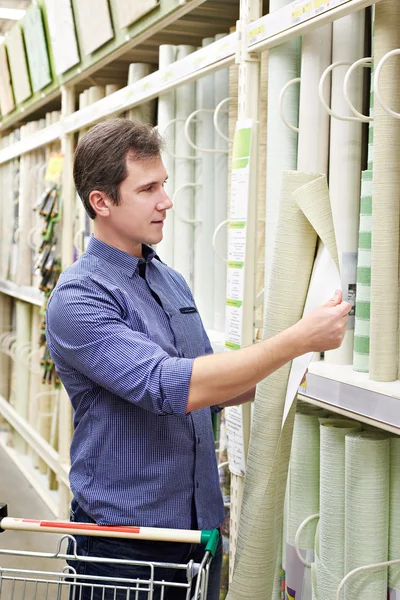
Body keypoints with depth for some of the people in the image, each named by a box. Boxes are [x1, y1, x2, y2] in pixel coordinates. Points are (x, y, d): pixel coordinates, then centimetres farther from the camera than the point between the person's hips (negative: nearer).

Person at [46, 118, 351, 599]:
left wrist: (282, 373, 0)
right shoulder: (76, 298, -18)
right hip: (124, 539, -7)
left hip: (201, 525, 7)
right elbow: (172, 387, -29)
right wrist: (299, 339, -27)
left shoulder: (172, 281, 8)